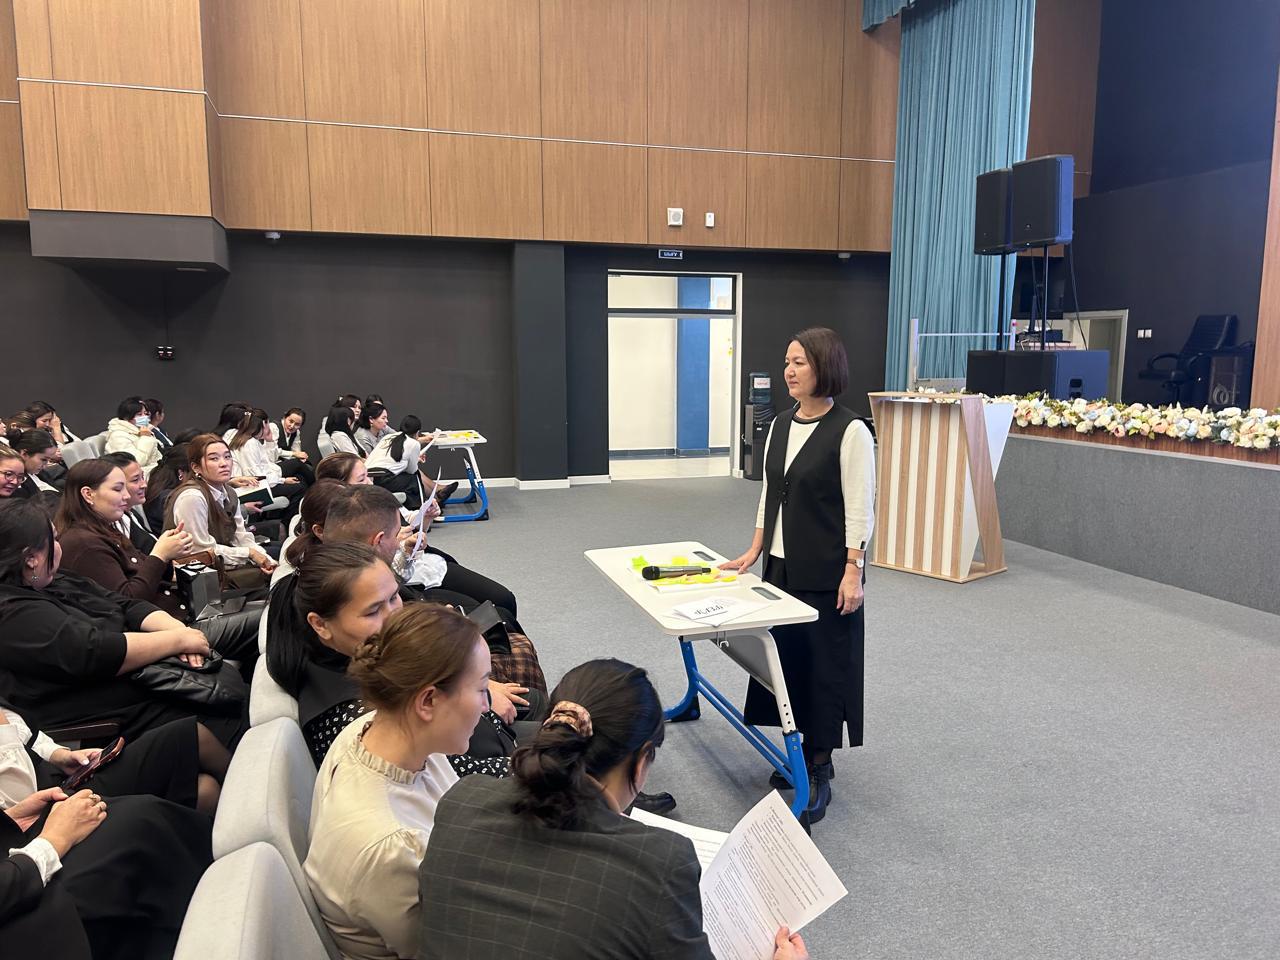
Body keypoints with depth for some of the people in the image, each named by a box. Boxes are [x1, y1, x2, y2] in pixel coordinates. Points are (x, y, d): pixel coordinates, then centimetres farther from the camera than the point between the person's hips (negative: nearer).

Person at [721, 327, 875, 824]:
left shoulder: (850, 431, -13)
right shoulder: (781, 424, 8)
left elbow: (860, 508, -13)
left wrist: (853, 571, -17)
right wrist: (754, 551, 10)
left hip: (825, 572, -7)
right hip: (782, 564, 7)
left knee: (824, 662, 3)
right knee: (786, 654, 12)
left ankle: (820, 769, 17)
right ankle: (799, 749, 29)